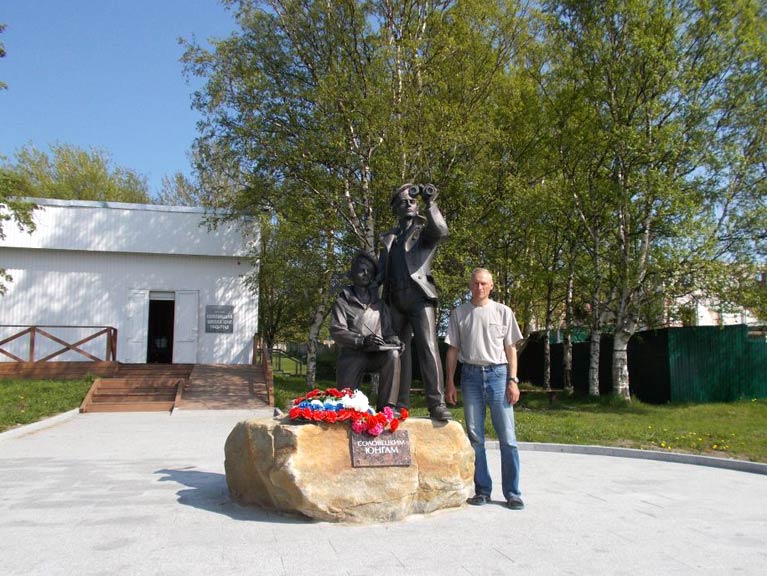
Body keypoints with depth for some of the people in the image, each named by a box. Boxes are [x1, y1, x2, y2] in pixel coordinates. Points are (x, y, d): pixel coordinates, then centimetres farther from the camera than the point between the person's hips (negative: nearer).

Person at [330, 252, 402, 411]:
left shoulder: (378, 302, 17)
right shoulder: (343, 301, 5)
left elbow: (388, 329, 14)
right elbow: (337, 331, -8)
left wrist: (393, 339, -11)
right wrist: (362, 340, -24)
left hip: (377, 353, 3)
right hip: (352, 354, -2)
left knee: (393, 355, -32)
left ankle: (386, 407, -27)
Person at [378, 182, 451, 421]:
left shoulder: (424, 230, 12)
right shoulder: (388, 238, 24)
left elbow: (441, 231, -11)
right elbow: (381, 271, 18)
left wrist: (430, 203, -12)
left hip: (418, 295, -4)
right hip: (395, 299, 5)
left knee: (428, 346, -15)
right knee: (398, 350, 2)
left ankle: (436, 403, -19)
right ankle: (400, 404, 4)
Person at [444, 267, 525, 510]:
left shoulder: (503, 312, 7)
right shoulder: (459, 313, 9)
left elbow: (511, 348, 7)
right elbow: (453, 349, 10)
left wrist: (513, 380, -2)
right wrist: (450, 382, 4)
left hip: (497, 373, -1)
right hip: (471, 374, 1)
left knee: (507, 437, -3)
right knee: (475, 436, 5)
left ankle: (512, 493, 5)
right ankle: (482, 490, 15)